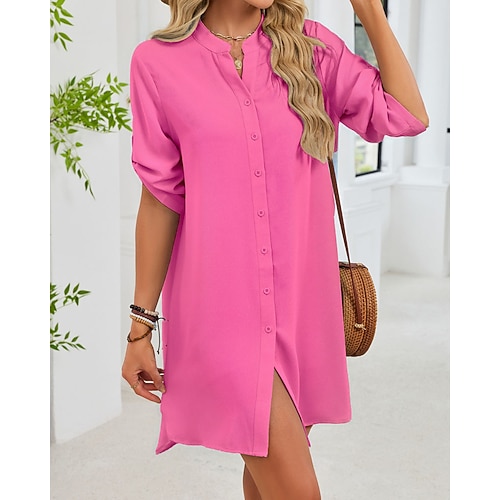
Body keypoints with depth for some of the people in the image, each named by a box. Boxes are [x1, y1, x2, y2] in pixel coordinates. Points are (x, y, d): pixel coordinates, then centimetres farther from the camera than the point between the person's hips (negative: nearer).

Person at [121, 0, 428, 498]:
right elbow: (161, 198, -1)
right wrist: (140, 326, 1)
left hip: (301, 302, 4)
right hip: (223, 306, -3)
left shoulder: (310, 46, 5)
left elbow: (407, 116, -3)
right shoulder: (158, 61, -3)